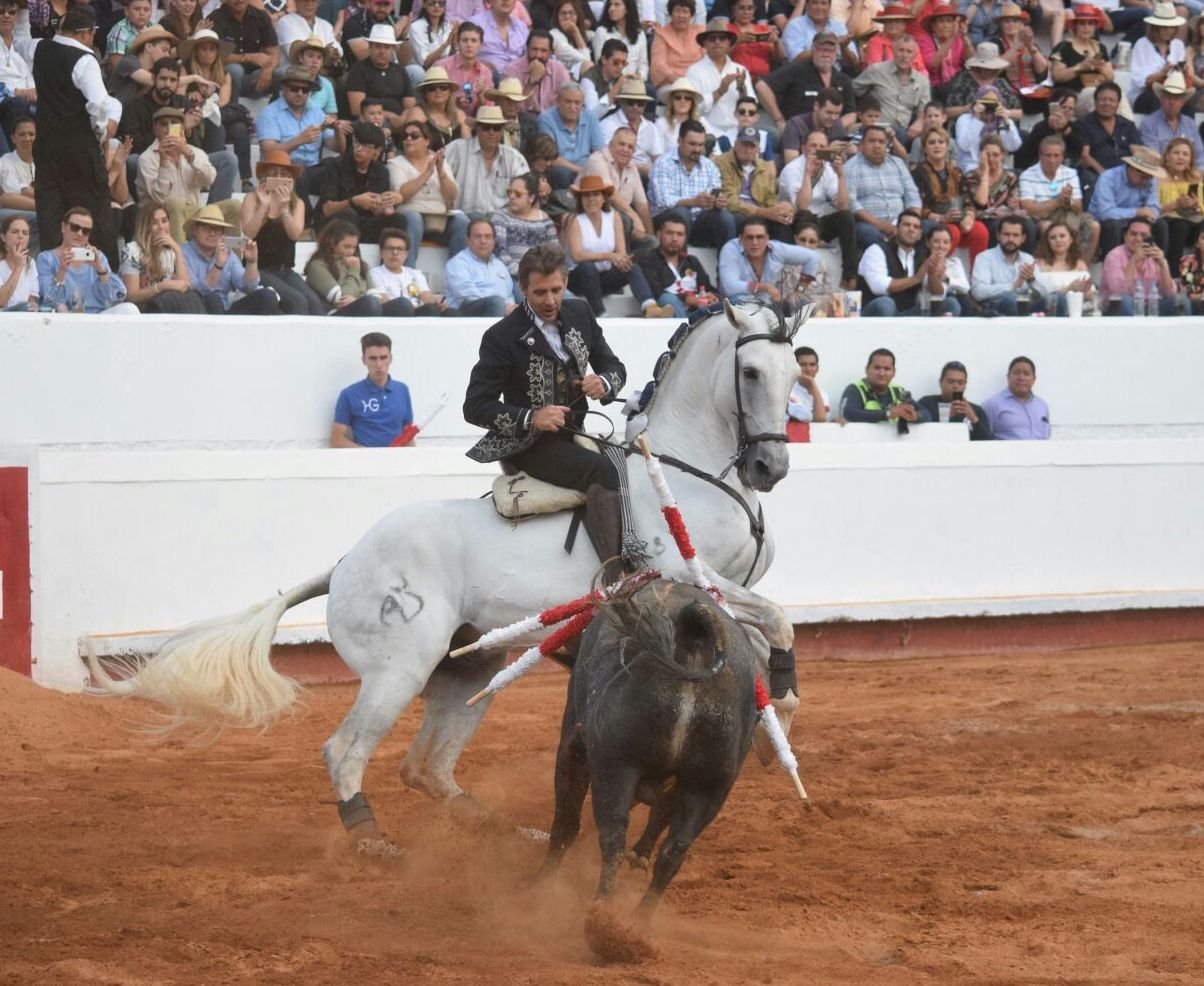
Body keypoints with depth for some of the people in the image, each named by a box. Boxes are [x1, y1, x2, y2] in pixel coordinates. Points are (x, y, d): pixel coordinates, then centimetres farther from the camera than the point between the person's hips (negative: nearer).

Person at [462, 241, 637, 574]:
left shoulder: (580, 315, 6)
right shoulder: (503, 337, -11)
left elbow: (614, 367, 15)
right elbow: (475, 406, -11)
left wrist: (604, 382, -11)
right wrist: (530, 418, -25)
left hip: (574, 435, 8)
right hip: (530, 446, -8)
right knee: (602, 471, -30)